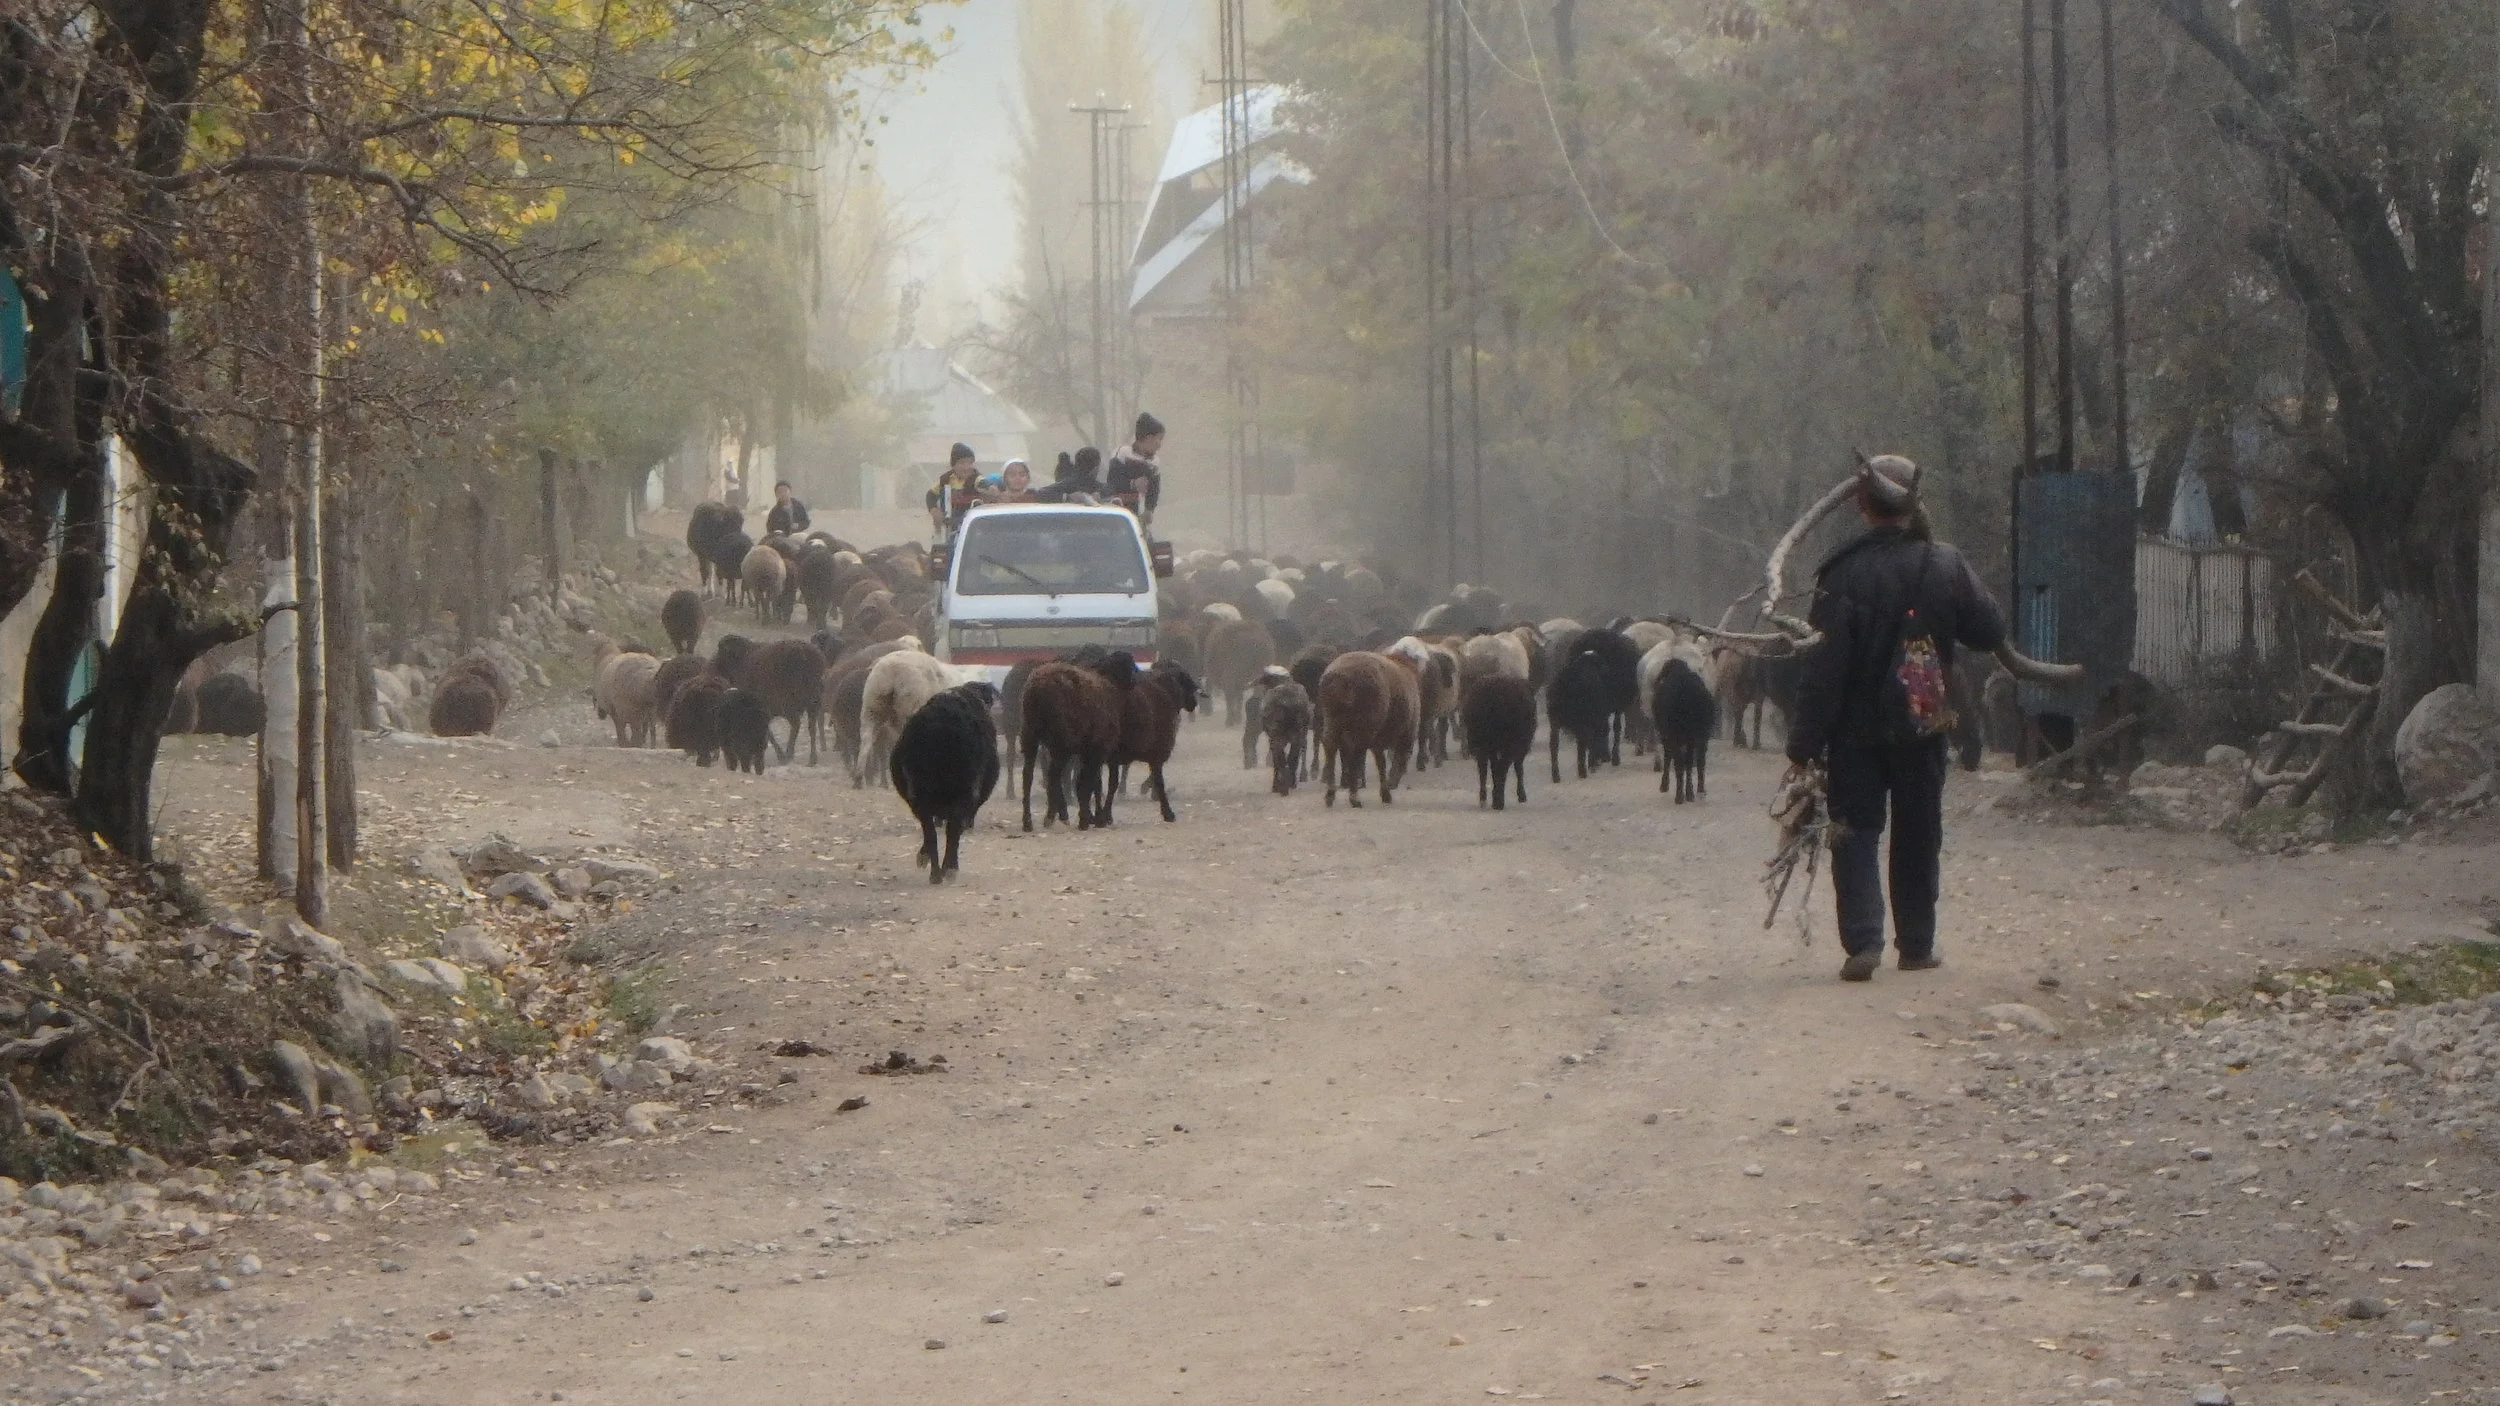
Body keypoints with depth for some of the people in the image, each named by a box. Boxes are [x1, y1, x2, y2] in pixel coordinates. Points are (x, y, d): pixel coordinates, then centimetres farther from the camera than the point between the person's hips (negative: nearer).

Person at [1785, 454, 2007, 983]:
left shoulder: (1844, 574, -14)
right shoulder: (1946, 565, -4)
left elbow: (1823, 667, -14)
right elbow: (1991, 631, 4)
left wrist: (1804, 744, -11)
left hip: (1858, 730, -3)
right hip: (1924, 725, 3)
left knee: (1856, 832, 2)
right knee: (1918, 835, 14)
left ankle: (1864, 940, -13)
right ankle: (1917, 945, 19)